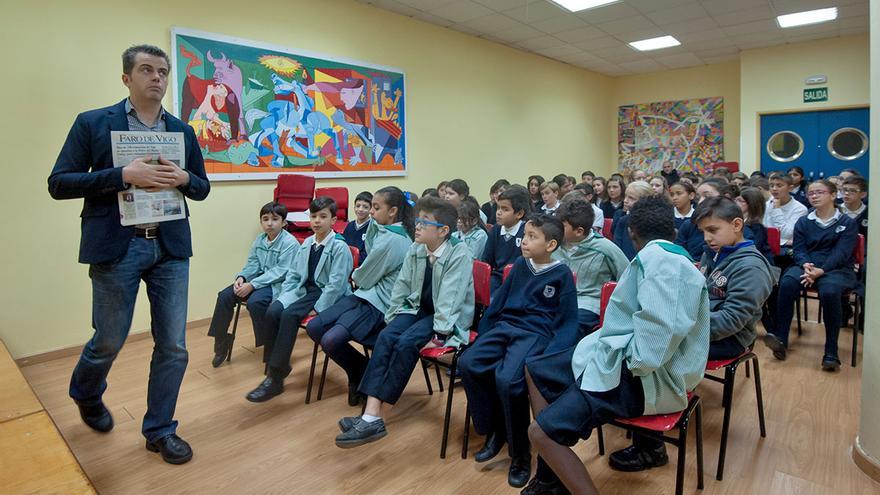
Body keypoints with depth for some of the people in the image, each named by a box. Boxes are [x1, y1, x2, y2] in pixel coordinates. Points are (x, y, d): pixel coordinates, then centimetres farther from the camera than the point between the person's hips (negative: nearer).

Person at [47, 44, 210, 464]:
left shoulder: (183, 131, 11)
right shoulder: (92, 123, 1)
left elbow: (202, 188, 15)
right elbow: (58, 184, -4)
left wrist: (183, 178, -8)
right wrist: (123, 175, -17)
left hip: (171, 248, 3)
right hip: (117, 247, -3)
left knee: (173, 346, 5)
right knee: (109, 341, 11)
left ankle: (159, 430, 23)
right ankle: (86, 394, 45)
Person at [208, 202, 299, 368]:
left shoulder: (290, 242, -16)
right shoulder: (259, 240, 8)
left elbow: (280, 272, -21)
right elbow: (252, 264, 12)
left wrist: (252, 285, -24)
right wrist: (242, 277, -11)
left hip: (278, 284, -8)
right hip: (260, 279, 8)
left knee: (254, 301, -32)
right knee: (225, 296, -7)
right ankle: (220, 340, 8)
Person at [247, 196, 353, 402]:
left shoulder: (340, 247, -10)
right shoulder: (306, 243, 13)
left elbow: (336, 283, -16)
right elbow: (293, 274, 15)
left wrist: (317, 309, -20)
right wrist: (282, 297, 1)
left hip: (327, 296, -6)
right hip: (304, 290, 7)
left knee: (289, 315, -28)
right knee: (272, 311, -19)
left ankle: (275, 377, -21)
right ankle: (274, 366, -9)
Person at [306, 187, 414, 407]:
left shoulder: (393, 240, -20)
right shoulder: (386, 230, 8)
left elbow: (364, 278, -10)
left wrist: (355, 275, 10)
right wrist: (373, 223, 10)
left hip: (378, 305, -10)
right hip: (365, 295, 10)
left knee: (331, 340, -25)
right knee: (313, 328, -1)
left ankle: (365, 375, 5)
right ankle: (361, 374, 12)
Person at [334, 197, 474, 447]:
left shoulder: (459, 254, -16)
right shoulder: (415, 250, 3)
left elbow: (450, 299, -22)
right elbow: (402, 286, 8)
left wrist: (439, 333, -26)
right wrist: (392, 319, 6)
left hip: (447, 318, -6)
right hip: (418, 308, 6)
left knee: (406, 343, -28)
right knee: (385, 337, -20)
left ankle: (376, 418, -21)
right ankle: (371, 415, -28)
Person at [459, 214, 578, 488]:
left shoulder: (562, 273, -1)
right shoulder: (519, 265, 13)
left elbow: (567, 320, 0)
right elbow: (498, 301, 17)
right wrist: (481, 336, 14)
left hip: (537, 333, -5)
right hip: (505, 326, 6)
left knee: (507, 379, -30)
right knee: (468, 363, -18)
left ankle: (520, 453, -7)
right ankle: (494, 431, 1)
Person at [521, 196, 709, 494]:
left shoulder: (658, 258, -17)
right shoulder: (669, 256, 16)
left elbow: (662, 329, -29)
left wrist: (632, 364, -17)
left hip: (645, 377, -11)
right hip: (626, 357, 11)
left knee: (541, 432, -20)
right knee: (535, 370, 12)